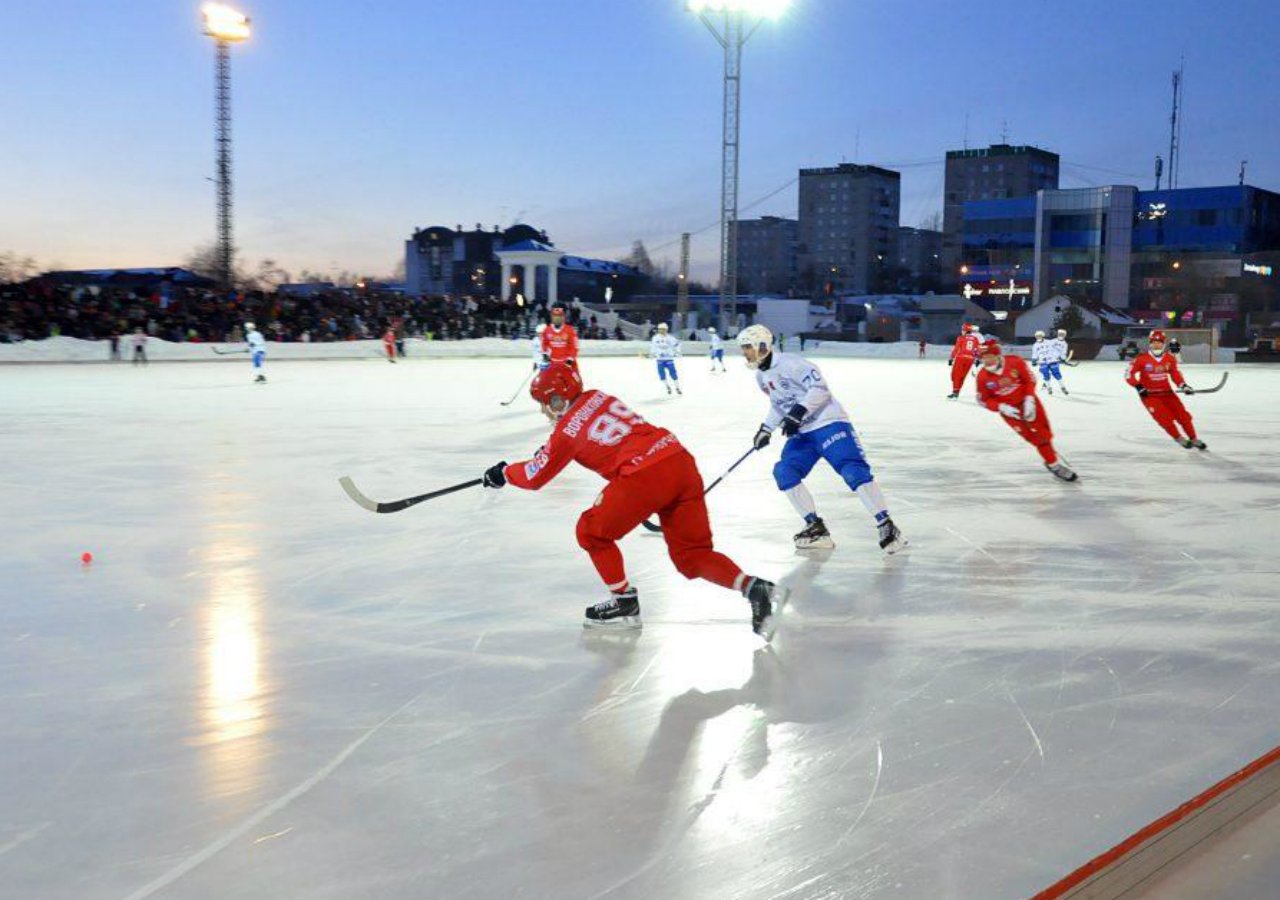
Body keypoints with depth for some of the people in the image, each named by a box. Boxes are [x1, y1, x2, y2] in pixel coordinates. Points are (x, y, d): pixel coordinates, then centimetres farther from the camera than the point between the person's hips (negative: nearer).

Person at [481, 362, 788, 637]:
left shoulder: (567, 430, 4)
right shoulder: (598, 397, 21)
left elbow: (535, 476, 16)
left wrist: (503, 472, 34)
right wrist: (549, 450, 47)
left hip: (645, 476, -8)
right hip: (682, 462, 8)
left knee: (592, 532, 14)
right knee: (692, 554, 13)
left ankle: (624, 601, 19)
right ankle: (755, 588, -5)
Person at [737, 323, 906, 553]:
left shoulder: (788, 363, -16)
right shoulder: (761, 376, 13)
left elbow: (819, 387, -22)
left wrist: (798, 413, -29)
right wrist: (766, 429, 17)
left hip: (828, 423, -9)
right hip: (802, 432, 9)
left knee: (853, 471, -22)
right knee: (784, 472, -8)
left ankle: (886, 526, -19)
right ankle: (816, 529, -2)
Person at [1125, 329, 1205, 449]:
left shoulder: (1169, 359, 1)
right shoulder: (1142, 359, -13)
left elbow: (1176, 374, 11)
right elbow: (1129, 374, -9)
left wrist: (1183, 386, -5)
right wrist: (1139, 387, -17)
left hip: (1167, 393, 4)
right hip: (1149, 395, -4)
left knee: (1183, 415, 2)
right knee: (1165, 418, -15)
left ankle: (1194, 439, 19)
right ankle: (1179, 438, 6)